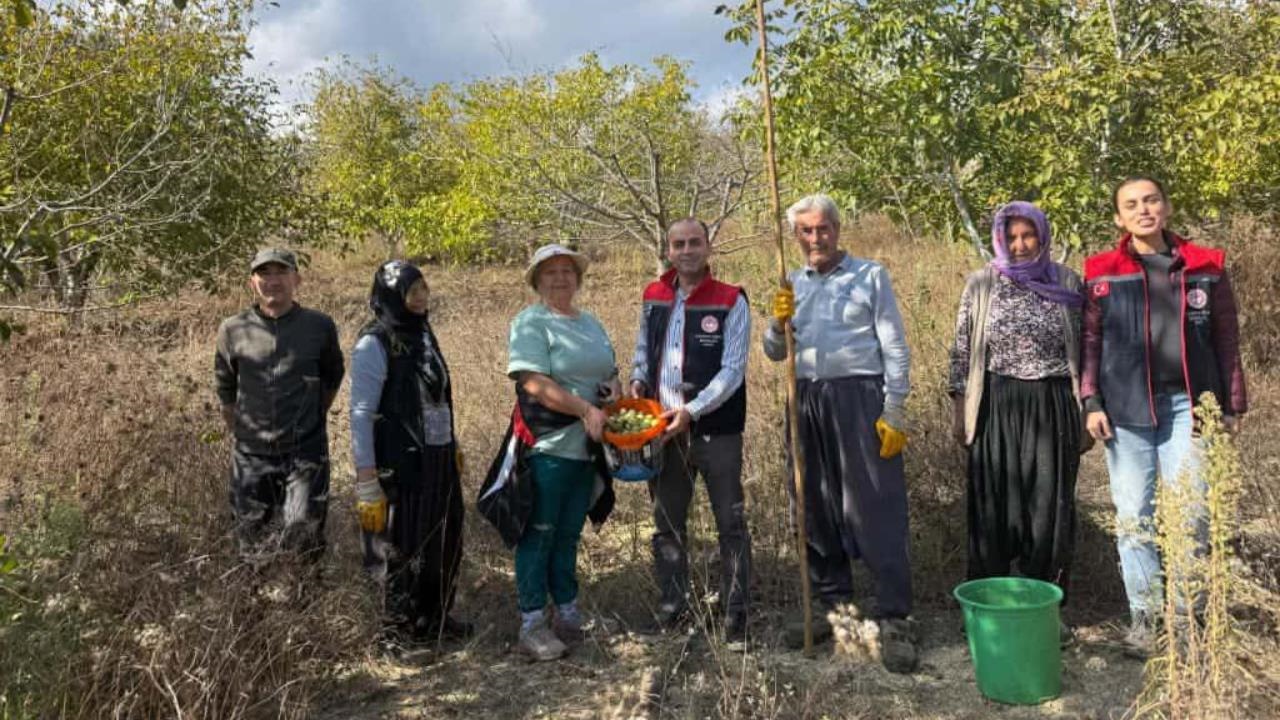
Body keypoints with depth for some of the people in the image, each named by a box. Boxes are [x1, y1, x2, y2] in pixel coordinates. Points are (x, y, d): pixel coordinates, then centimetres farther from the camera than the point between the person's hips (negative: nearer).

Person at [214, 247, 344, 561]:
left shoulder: (320, 327, -2)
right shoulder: (233, 330, -1)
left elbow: (332, 378, 14)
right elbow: (225, 389, 13)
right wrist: (239, 430, 12)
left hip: (306, 453, -1)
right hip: (251, 455, 2)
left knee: (304, 535, -7)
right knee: (252, 540, 11)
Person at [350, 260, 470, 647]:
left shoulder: (423, 334, 9)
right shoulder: (374, 344, -13)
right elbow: (361, 413, -16)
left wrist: (453, 446, 19)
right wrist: (367, 482, -19)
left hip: (438, 460, 7)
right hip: (399, 464, -7)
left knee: (445, 540, 14)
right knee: (401, 547, 5)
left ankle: (434, 618, 32)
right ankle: (401, 630, 22)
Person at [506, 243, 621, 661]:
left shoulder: (590, 323, 16)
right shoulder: (530, 322, -8)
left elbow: (610, 372, 22)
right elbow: (535, 384, -18)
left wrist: (614, 392, -1)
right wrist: (586, 409, -22)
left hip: (586, 448, 7)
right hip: (547, 446, -7)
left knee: (568, 534, 15)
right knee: (539, 534, 0)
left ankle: (569, 616, 25)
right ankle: (532, 626, 7)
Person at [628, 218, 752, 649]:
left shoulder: (731, 302, -7)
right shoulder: (654, 297, 8)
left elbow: (732, 371, -12)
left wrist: (692, 411, -21)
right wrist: (638, 381, 1)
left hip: (716, 430, -4)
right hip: (664, 431, 5)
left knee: (731, 525, 1)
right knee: (667, 525, 12)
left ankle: (736, 617, 11)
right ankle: (671, 611, 25)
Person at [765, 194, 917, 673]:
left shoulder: (870, 277, 2)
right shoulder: (793, 285, 15)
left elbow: (895, 349, -1)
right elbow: (775, 353, 14)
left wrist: (894, 414, -9)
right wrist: (778, 322, -8)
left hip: (859, 398, -5)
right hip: (807, 404, 5)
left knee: (876, 509, -7)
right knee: (817, 512, 10)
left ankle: (894, 620, -3)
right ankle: (837, 608, 23)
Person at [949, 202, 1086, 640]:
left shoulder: (1067, 283, 3)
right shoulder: (981, 285, 2)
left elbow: (1084, 350, 7)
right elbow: (962, 351, 4)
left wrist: (1085, 412, 5)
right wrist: (960, 413, 2)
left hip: (1053, 407, 0)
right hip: (998, 407, 0)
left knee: (1050, 508, 5)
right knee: (996, 508, 5)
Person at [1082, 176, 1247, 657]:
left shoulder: (1205, 266, 6)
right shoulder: (1101, 273, 4)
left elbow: (1226, 340, 8)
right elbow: (1091, 342, 3)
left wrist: (1232, 404, 5)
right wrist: (1092, 403, -5)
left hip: (1189, 405, 1)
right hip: (1127, 407, 0)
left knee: (1191, 515, 0)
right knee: (1134, 517, 3)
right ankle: (1144, 616, 13)